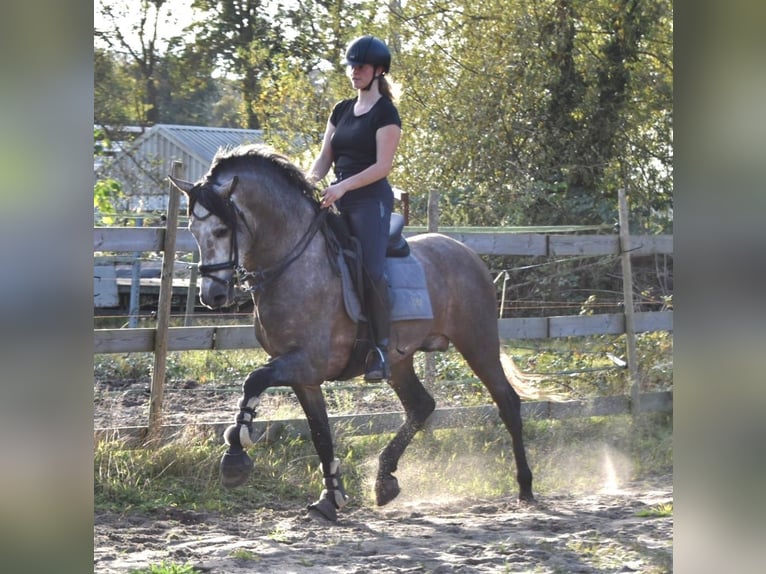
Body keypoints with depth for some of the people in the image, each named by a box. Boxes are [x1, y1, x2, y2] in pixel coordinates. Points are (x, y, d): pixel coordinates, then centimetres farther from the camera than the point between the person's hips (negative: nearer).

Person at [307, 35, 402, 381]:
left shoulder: (385, 113, -4)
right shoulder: (341, 111, 18)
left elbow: (382, 165, -12)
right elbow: (325, 156, 16)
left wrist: (343, 186, -22)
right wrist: (310, 180, -6)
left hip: (371, 198, -8)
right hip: (340, 201, 8)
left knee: (371, 269, -22)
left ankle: (381, 346, -18)